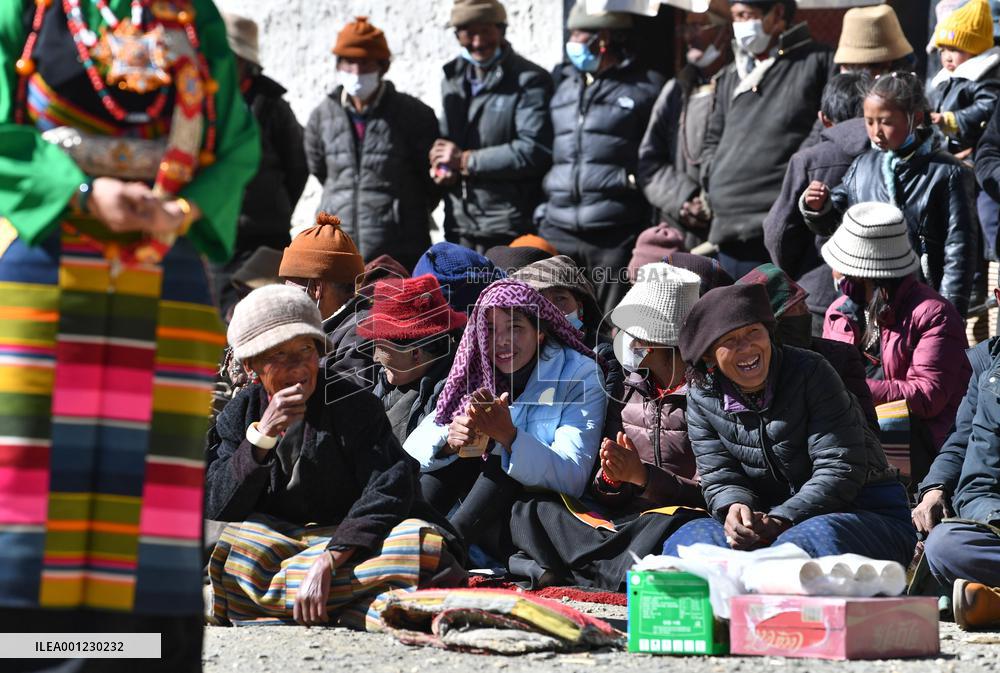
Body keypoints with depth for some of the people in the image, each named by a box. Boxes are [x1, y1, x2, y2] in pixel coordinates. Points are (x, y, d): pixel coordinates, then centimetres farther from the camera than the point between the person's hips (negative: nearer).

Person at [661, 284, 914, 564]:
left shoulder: (811, 372, -11)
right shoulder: (702, 400, 1)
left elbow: (840, 468, -16)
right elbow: (719, 477, 2)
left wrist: (782, 519, -28)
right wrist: (734, 508, -24)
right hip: (773, 515, 4)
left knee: (805, 543, -39)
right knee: (683, 541, -20)